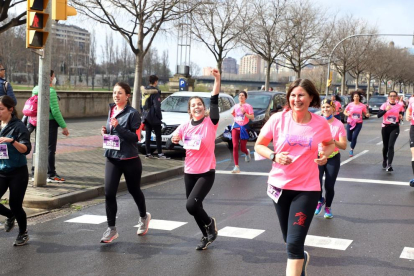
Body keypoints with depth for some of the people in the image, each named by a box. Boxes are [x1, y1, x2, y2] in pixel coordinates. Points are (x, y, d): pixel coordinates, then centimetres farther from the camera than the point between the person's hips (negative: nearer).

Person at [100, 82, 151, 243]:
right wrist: (105, 132, -1)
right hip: (112, 158, 5)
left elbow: (135, 137, -17)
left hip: (130, 159, -4)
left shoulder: (132, 113, -11)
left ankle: (144, 216, 41)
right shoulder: (111, 111, 7)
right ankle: (111, 229, 4)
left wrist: (118, 127, -26)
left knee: (134, 190, 14)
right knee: (109, 193, -6)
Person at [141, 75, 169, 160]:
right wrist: (159, 116, -11)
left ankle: (148, 153, 11)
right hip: (154, 117, -7)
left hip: (146, 116, 8)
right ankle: (160, 154, -4)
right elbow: (157, 105, -19)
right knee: (158, 135, -3)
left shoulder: (145, 90, 9)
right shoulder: (155, 91, -15)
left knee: (148, 135, 9)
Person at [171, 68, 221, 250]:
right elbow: (174, 141, 10)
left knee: (191, 205, -17)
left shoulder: (210, 123, -8)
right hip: (189, 172, 5)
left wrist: (217, 80, -29)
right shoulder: (185, 127, 3)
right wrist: (174, 140, -14)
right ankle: (207, 235, 33)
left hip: (207, 172, -5)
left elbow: (215, 102, -19)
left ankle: (210, 223, 12)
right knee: (194, 207, 11)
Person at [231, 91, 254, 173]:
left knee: (243, 148, 4)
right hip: (236, 127, 3)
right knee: (235, 146, -11)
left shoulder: (248, 106, -3)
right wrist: (233, 113, 5)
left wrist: (244, 113, -23)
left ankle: (247, 152, 44)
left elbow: (252, 117, -11)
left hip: (243, 128, -3)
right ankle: (236, 167, -9)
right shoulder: (236, 106, 12)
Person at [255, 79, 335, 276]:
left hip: (307, 189, -2)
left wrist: (324, 155, -8)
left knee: (294, 243, -11)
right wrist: (274, 156, -17)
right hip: (280, 186, 2)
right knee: (290, 240, 19)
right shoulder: (278, 119, -9)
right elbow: (259, 145, 2)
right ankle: (301, 258, 53)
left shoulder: (321, 123, -7)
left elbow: (330, 144, 14)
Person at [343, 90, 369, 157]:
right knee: (349, 138, 4)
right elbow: (344, 112, 5)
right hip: (350, 123, 1)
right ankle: (353, 142, 42)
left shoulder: (362, 106, -5)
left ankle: (351, 150, 8)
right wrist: (347, 114, -16)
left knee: (354, 137, -11)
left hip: (358, 124, -1)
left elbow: (366, 113, 6)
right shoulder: (350, 105, -4)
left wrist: (367, 115, -17)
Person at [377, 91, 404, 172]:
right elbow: (379, 115, -13)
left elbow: (401, 115, 16)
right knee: (385, 146, 12)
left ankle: (389, 165, -18)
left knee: (391, 146, -15)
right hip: (385, 128, 1)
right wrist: (386, 110, -26)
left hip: (395, 128, -1)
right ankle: (384, 161, 37)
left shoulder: (400, 106, 3)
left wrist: (401, 117, -6)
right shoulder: (384, 105, -2)